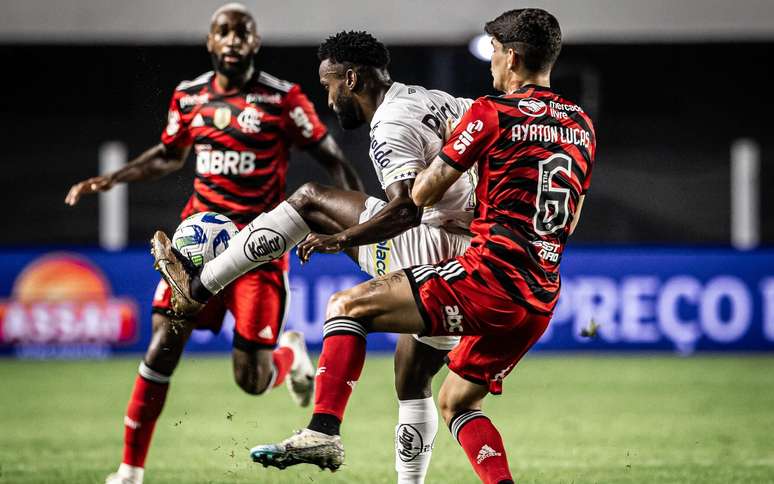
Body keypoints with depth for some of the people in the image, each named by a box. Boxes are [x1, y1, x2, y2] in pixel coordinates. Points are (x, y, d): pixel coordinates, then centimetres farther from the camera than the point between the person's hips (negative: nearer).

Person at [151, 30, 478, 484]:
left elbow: (407, 209, -26)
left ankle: (198, 288, 2)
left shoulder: (392, 127, -13)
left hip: (435, 250, -9)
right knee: (412, 385, 21)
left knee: (309, 202, 0)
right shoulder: (434, 100, 15)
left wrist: (339, 239, -20)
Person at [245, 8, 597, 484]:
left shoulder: (493, 112, -4)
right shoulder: (583, 126, 16)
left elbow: (424, 192, 2)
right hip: (541, 302, 7)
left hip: (490, 277, -7)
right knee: (456, 402, 23)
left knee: (347, 306, 0)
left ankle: (323, 432, -12)